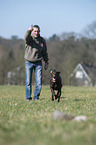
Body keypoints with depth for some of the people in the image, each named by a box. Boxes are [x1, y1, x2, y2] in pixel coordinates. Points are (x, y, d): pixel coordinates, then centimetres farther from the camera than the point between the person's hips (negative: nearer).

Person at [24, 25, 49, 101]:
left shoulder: (42, 40, 5)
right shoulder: (30, 38, -5)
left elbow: (45, 52, 13)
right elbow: (26, 38, -32)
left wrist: (46, 62, 8)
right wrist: (29, 31, -52)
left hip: (38, 63, 2)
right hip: (29, 63, -2)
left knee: (39, 81, -4)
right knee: (28, 82, 0)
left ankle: (36, 97, 8)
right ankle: (28, 97, 12)